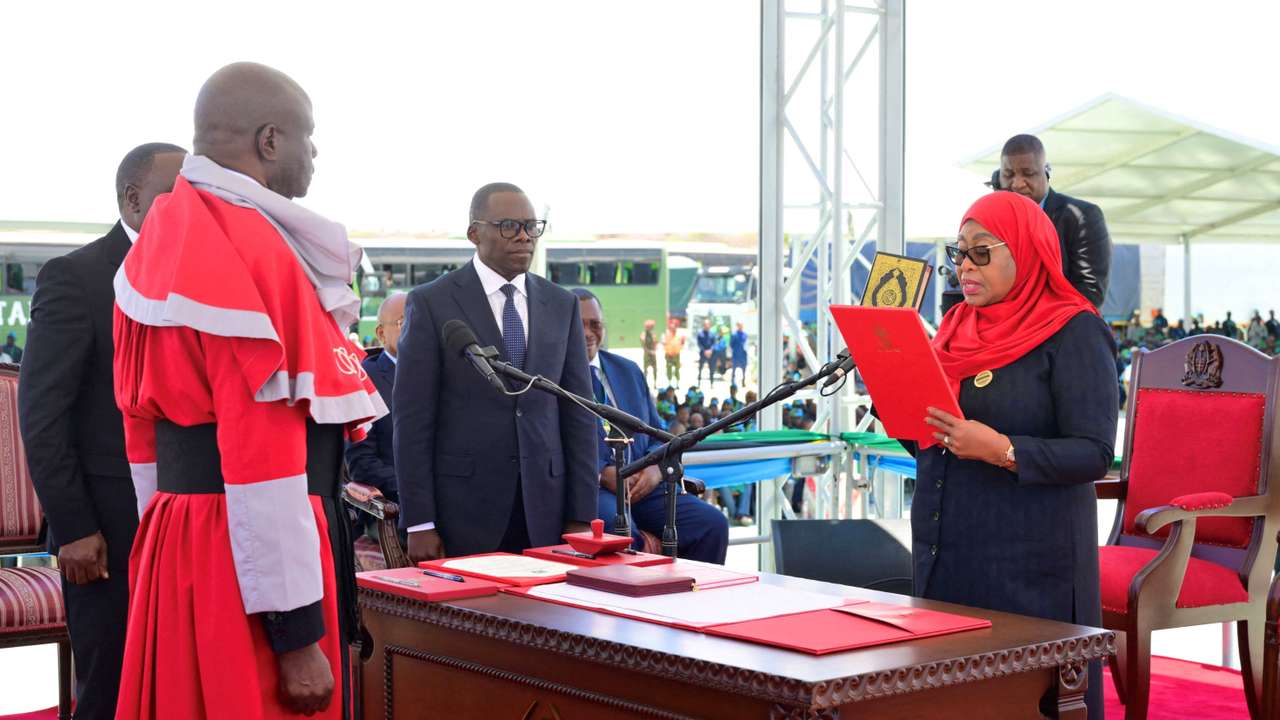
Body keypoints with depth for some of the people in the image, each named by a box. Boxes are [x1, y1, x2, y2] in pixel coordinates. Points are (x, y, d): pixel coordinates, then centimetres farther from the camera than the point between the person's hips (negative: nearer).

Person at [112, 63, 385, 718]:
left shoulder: (161, 238, 10)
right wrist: (298, 636, -18)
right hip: (248, 554, -9)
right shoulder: (256, 250, -17)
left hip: (174, 543, 9)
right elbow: (261, 454, -21)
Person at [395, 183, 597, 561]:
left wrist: (582, 517, 2)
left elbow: (578, 413, 8)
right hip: (462, 510, -3)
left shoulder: (561, 305, 10)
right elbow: (413, 419, -4)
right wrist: (418, 524, -9)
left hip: (544, 512, 3)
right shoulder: (431, 303, -2)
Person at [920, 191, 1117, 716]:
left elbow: (1094, 454, -15)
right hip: (944, 553, 6)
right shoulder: (958, 327, 13)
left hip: (1029, 559, -6)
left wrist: (1002, 451, -26)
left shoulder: (1074, 332, -7)